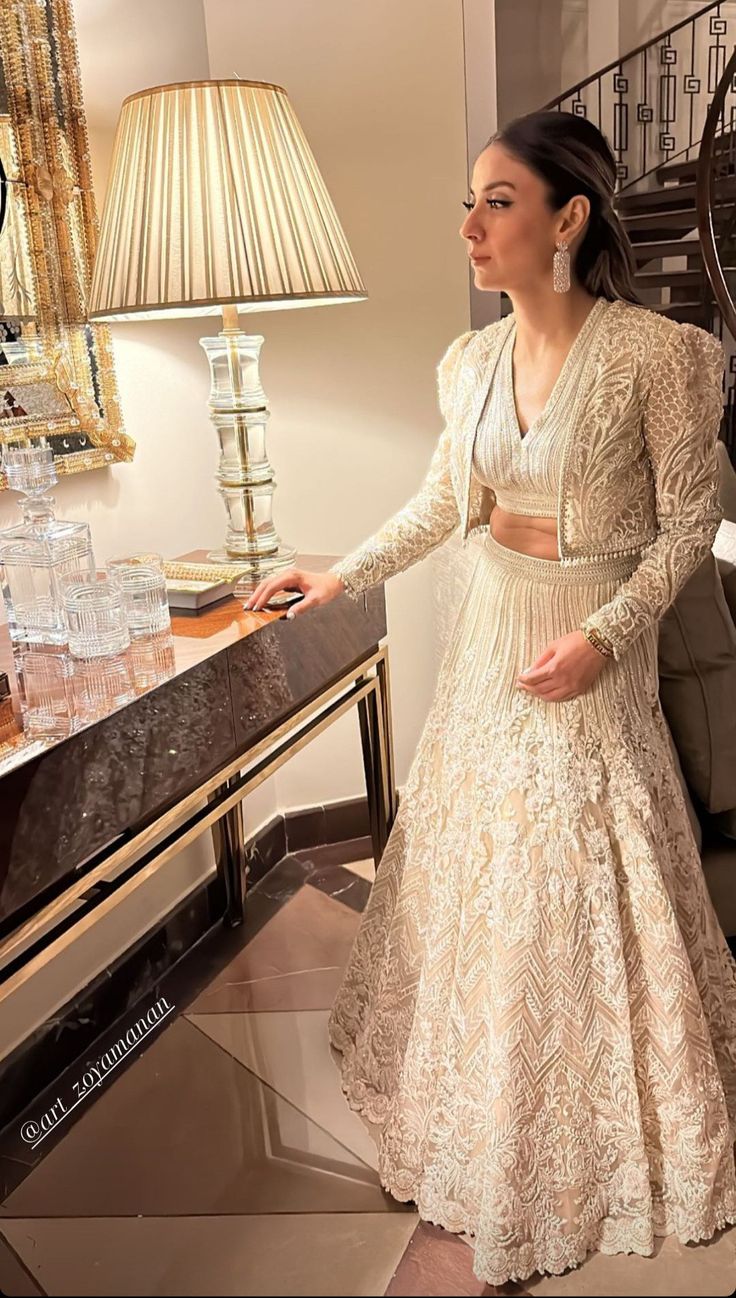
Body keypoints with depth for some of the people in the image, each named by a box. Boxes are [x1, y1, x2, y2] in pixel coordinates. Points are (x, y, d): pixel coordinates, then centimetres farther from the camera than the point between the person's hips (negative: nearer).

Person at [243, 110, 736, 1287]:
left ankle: (603, 1129, 36)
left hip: (590, 653, -5)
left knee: (586, 887, 7)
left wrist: (604, 633, -20)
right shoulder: (472, 361, 2)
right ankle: (487, 1127, 43)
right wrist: (340, 577, 11)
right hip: (486, 638, 6)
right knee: (478, 872, 16)